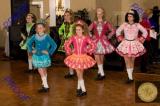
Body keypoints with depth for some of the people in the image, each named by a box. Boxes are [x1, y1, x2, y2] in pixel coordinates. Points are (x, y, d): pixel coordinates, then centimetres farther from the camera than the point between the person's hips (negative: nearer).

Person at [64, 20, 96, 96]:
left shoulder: (86, 38, -9)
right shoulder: (73, 37, -6)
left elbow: (93, 45, -2)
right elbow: (66, 45, 3)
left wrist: (88, 51, -4)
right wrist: (70, 52, 0)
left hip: (83, 57, 0)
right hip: (75, 57, 0)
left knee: (80, 74, 8)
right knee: (79, 74, 0)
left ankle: (79, 88, 23)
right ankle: (83, 90, 6)